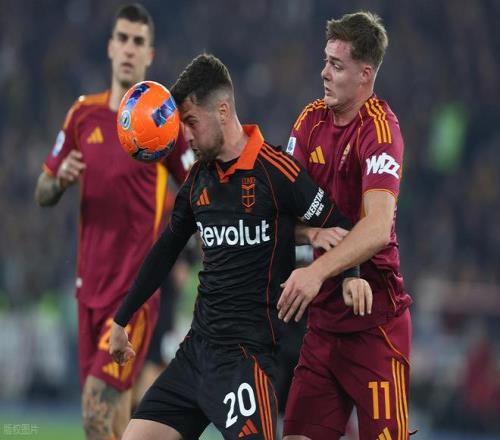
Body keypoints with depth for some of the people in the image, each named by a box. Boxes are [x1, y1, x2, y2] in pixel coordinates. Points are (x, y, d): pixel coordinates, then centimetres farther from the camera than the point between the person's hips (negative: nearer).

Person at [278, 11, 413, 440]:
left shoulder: (380, 128, -15)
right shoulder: (311, 120, 6)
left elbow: (378, 227, -27)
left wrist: (318, 271, -38)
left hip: (375, 320, -6)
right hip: (323, 316, 6)